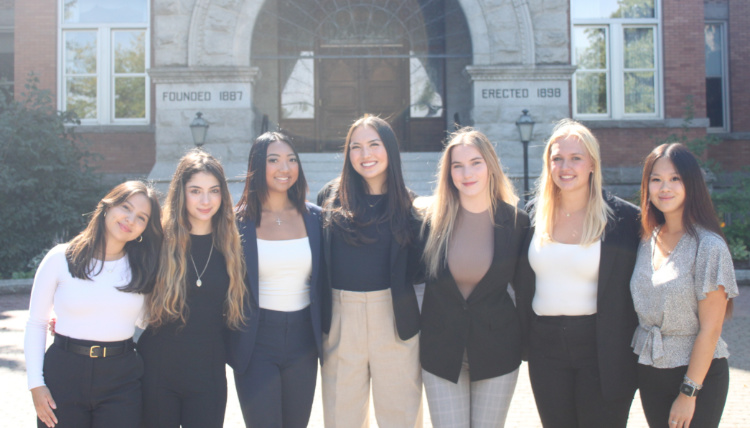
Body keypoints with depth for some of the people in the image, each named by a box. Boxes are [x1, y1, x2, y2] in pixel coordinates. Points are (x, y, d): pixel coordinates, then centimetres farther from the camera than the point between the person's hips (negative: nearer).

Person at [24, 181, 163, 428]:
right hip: (63, 374, -1)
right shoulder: (61, 259, -1)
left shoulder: (142, 268, 5)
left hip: (121, 379, 1)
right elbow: (36, 324, 2)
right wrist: (36, 384, -4)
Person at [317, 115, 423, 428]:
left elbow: (418, 267, 3)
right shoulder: (331, 197, 3)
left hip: (395, 317, -1)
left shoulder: (407, 203, 1)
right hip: (340, 317, 1)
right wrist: (320, 316, 0)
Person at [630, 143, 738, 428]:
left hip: (697, 373, -5)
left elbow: (710, 329, -14)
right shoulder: (647, 243, 3)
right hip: (649, 371, 5)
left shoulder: (709, 246, -14)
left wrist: (689, 392, -14)